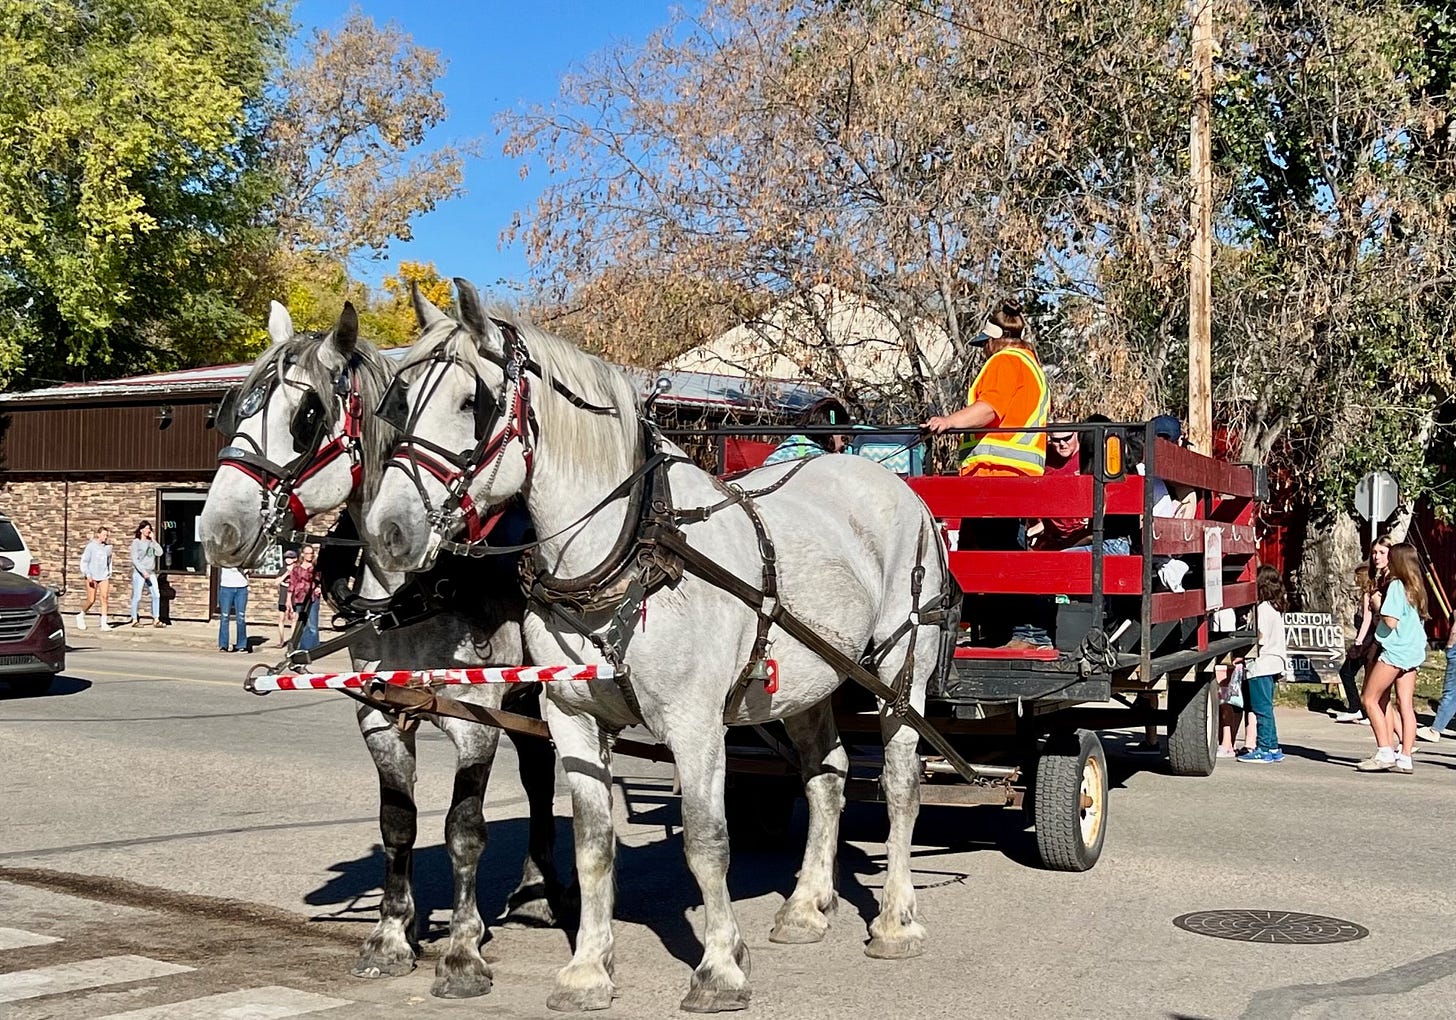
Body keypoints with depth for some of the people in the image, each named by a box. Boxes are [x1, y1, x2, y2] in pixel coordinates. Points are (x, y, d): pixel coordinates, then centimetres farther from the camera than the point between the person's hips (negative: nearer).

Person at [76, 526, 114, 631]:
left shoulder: (108, 547, 8)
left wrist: (109, 574, 19)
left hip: (104, 577, 3)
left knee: (105, 597, -11)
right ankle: (81, 616, 25)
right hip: (92, 577, -3)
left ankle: (104, 623, -10)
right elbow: (84, 561, -5)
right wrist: (88, 575, -13)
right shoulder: (91, 546, -4)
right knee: (91, 600, -2)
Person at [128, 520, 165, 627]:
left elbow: (159, 553, -2)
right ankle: (134, 620, 9)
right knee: (137, 597, -1)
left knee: (156, 595, -3)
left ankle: (156, 620, 1)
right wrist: (143, 571, -17)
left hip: (151, 573, 5)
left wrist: (153, 540, -4)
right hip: (139, 572, -5)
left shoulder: (151, 542, 11)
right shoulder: (136, 542, -4)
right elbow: (134, 559, -9)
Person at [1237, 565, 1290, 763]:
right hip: (1273, 663, 9)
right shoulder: (1276, 608, 14)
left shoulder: (1263, 608, -15)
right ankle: (1273, 748, 17)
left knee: (1262, 708, -5)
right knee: (1266, 708, 14)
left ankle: (1264, 750, -3)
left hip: (1261, 664, -9)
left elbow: (1260, 638, -18)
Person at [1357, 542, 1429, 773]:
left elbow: (1390, 622, -19)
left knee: (1370, 700, 0)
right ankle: (1404, 758, 3)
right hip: (1413, 652, 8)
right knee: (1406, 705, 5)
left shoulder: (1396, 586, -13)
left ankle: (1385, 753, -6)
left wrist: (1378, 617, 1)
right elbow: (1418, 619, 17)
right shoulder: (1416, 588, 13)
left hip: (1394, 651, -8)